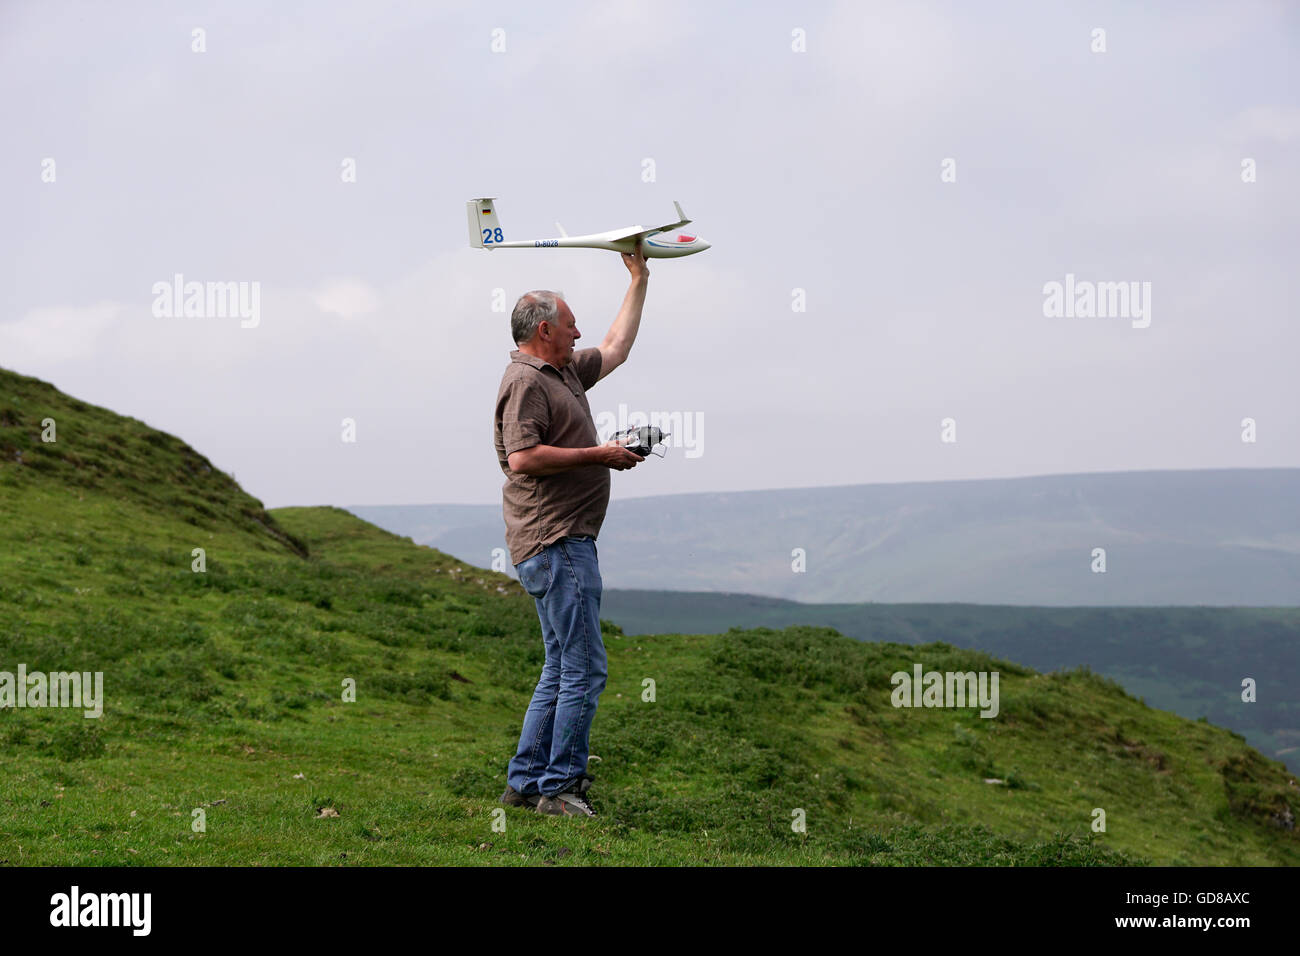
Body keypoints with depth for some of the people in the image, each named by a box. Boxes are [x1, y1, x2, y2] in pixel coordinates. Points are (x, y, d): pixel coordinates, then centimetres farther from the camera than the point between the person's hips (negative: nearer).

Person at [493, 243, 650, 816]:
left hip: (567, 541, 11)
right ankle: (558, 786, -6)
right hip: (553, 542, -11)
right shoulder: (525, 381, -11)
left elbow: (615, 350, 32)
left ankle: (525, 780, 16)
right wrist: (598, 455, -16)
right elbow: (523, 458, -23)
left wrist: (639, 280, 31)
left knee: (562, 668, 13)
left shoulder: (564, 373, 19)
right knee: (584, 668, -10)